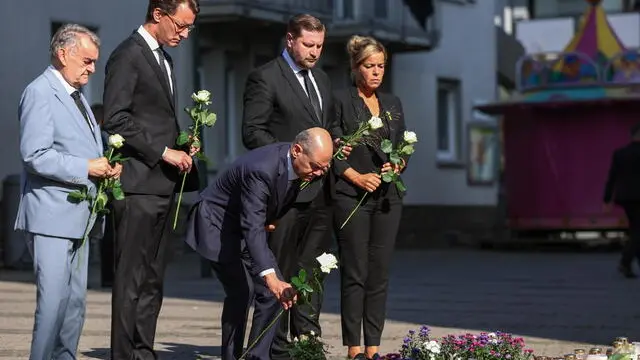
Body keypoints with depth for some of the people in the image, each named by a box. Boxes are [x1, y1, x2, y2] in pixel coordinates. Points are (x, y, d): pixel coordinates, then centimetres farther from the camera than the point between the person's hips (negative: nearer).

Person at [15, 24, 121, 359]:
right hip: (52, 216, -9)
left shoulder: (77, 96, 19)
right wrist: (86, 168, -18)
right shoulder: (40, 93, -10)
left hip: (79, 215, 9)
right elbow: (35, 156, -20)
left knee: (76, 302, 9)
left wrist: (107, 165, 6)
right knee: (54, 300, -12)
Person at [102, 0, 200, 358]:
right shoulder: (128, 56, -8)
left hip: (164, 184, 9)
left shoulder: (164, 59, 19)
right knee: (132, 278, -7)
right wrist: (164, 152, -16)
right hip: (139, 184, -9)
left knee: (153, 278, 9)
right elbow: (116, 119, -16)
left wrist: (181, 147, 8)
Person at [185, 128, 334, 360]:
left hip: (247, 226, 8)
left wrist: (270, 220, -4)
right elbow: (253, 228, -41)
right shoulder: (260, 169, -35)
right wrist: (270, 277, -49)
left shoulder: (299, 164, -8)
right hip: (217, 225, -8)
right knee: (242, 290, -20)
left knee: (277, 292, -3)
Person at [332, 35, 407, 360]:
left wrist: (398, 166, -2)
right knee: (355, 274, -5)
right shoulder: (340, 101, -1)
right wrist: (356, 176, -14)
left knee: (380, 275, 3)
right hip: (351, 197, -5)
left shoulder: (393, 104, 16)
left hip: (387, 197, 5)